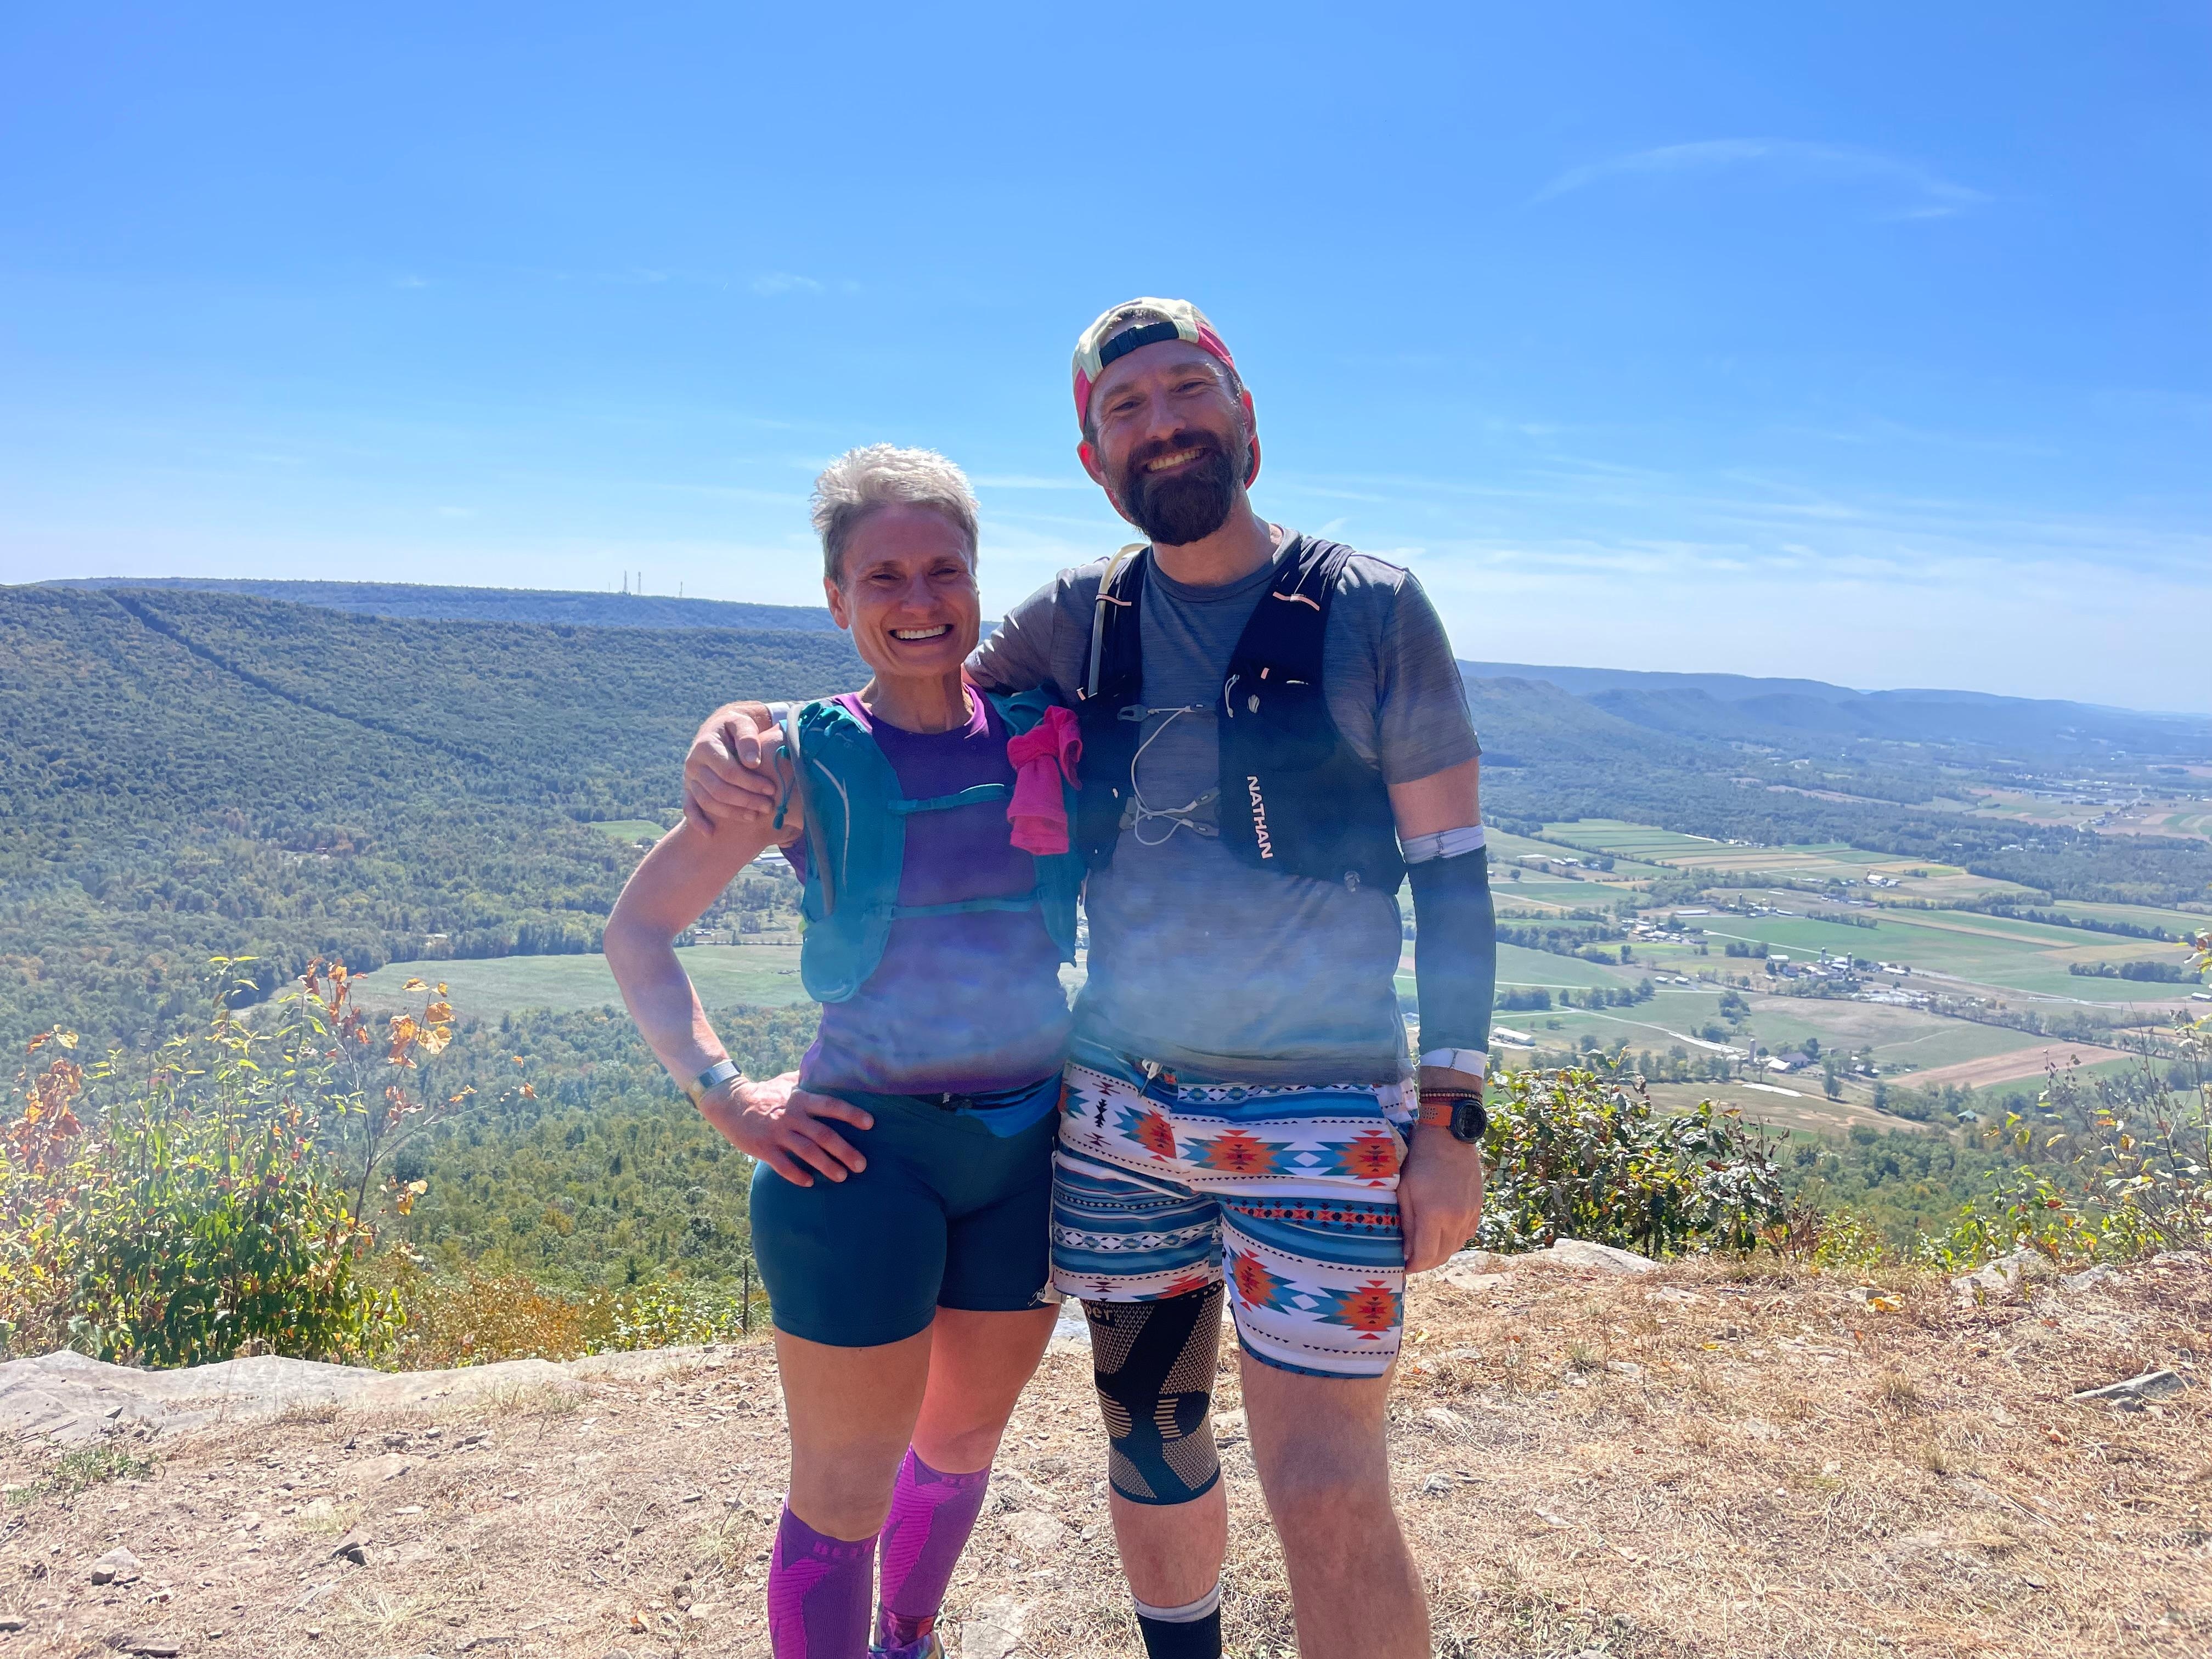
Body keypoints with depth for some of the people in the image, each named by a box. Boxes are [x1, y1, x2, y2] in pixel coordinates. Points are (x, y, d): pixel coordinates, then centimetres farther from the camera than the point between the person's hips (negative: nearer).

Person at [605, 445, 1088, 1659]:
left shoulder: (1046, 737, 1)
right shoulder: (804, 761, -7)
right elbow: (637, 930, -1)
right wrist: (725, 1094, -10)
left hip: (1028, 1148, 4)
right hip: (865, 1151, -4)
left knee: (966, 1439, 23)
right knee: (843, 1494, 6)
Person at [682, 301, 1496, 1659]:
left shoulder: (1375, 611, -3)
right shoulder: (1079, 619, 5)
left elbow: (1452, 874, -2)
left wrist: (1453, 1121, -6)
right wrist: (747, 725, -4)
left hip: (1324, 1115, -3)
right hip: (1119, 1110, 4)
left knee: (1329, 1502, -5)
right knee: (1152, 1444, 18)